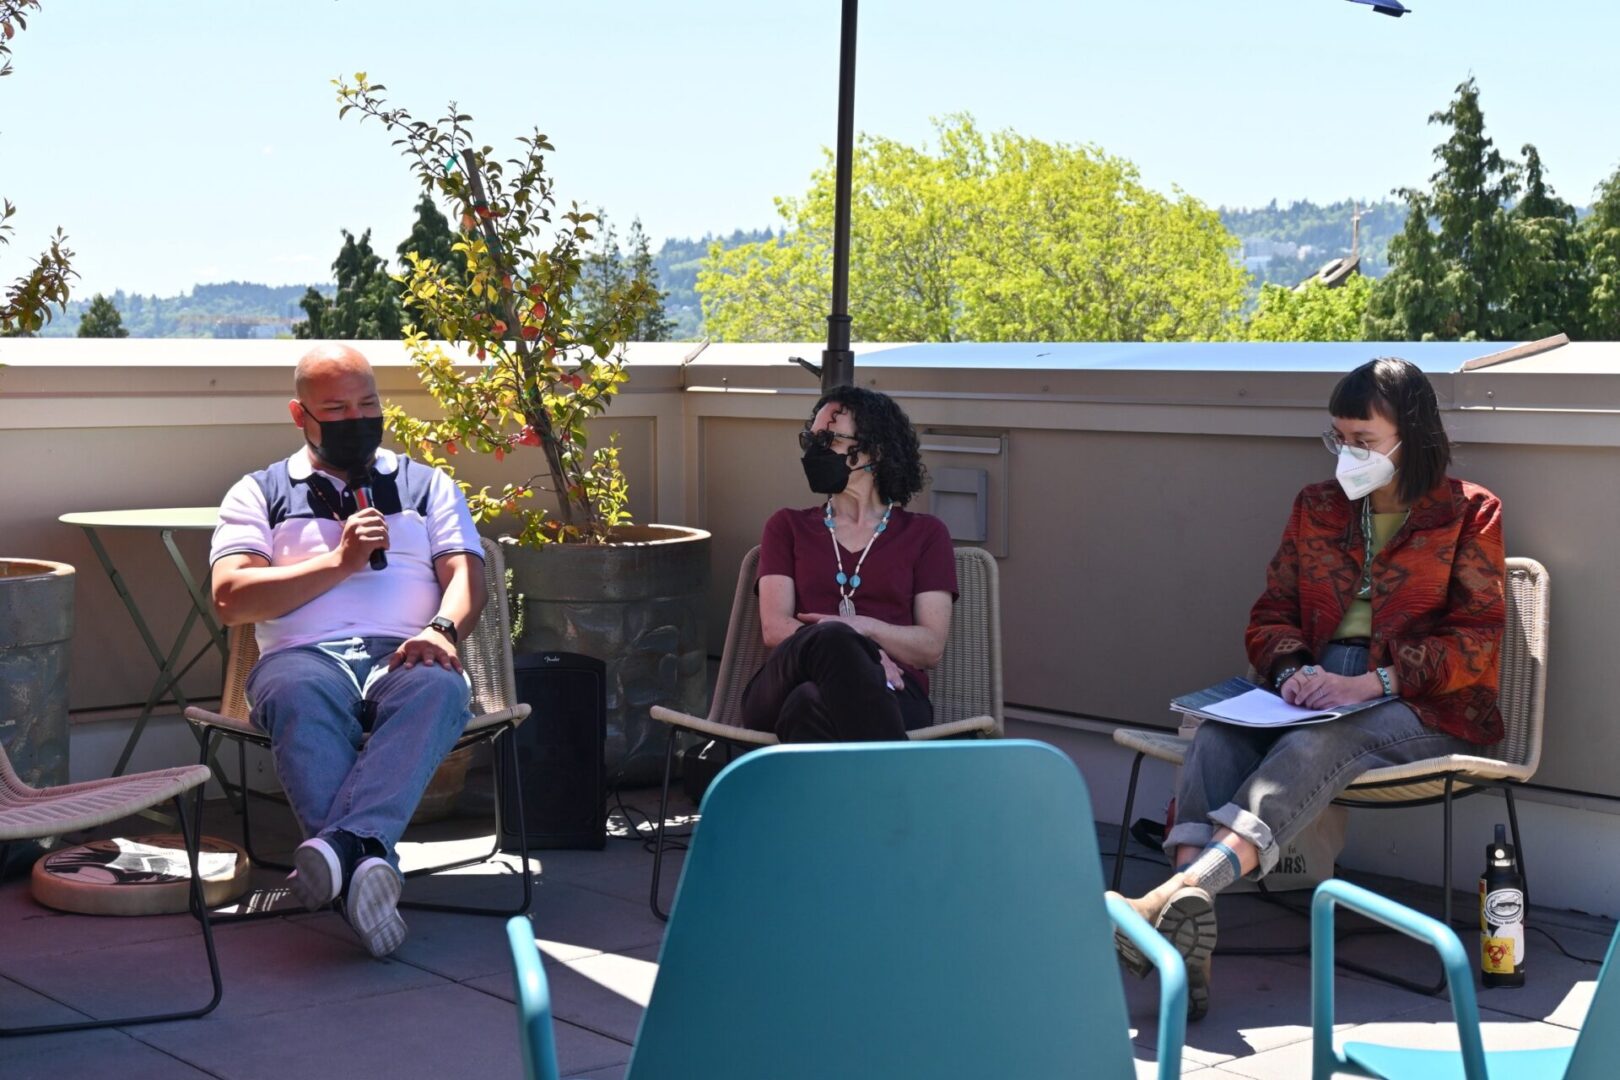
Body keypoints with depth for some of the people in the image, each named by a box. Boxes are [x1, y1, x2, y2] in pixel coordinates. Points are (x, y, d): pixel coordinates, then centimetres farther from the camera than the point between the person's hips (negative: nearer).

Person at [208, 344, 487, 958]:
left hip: (401, 657, 1)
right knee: (301, 696, -40)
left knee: (439, 689, -38)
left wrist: (443, 629, -12)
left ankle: (341, 844, -54)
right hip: (304, 655, -1)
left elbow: (467, 577, 11)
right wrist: (338, 562, -2)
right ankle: (364, 862, -51)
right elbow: (230, 600, 5)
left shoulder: (428, 486, 26)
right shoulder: (260, 493, 21)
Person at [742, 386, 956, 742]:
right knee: (831, 639, -39)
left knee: (811, 704, -41)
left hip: (889, 693, -1)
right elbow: (775, 628, 8)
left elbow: (931, 646, 10)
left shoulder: (924, 535, 21)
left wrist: (865, 627, -11)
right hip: (784, 690, 1)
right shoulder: (788, 527, 25)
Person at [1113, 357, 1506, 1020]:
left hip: (1423, 709, -4)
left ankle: (1187, 890, -58)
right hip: (1314, 696, 5)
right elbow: (1270, 616, 17)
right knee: (1218, 735, -30)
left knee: (1319, 742, -38)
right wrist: (1290, 670, -7)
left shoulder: (1467, 513, 6)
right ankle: (1187, 914, -49)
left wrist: (1373, 681, -17)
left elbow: (1476, 640, -3)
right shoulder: (1316, 508, 20)